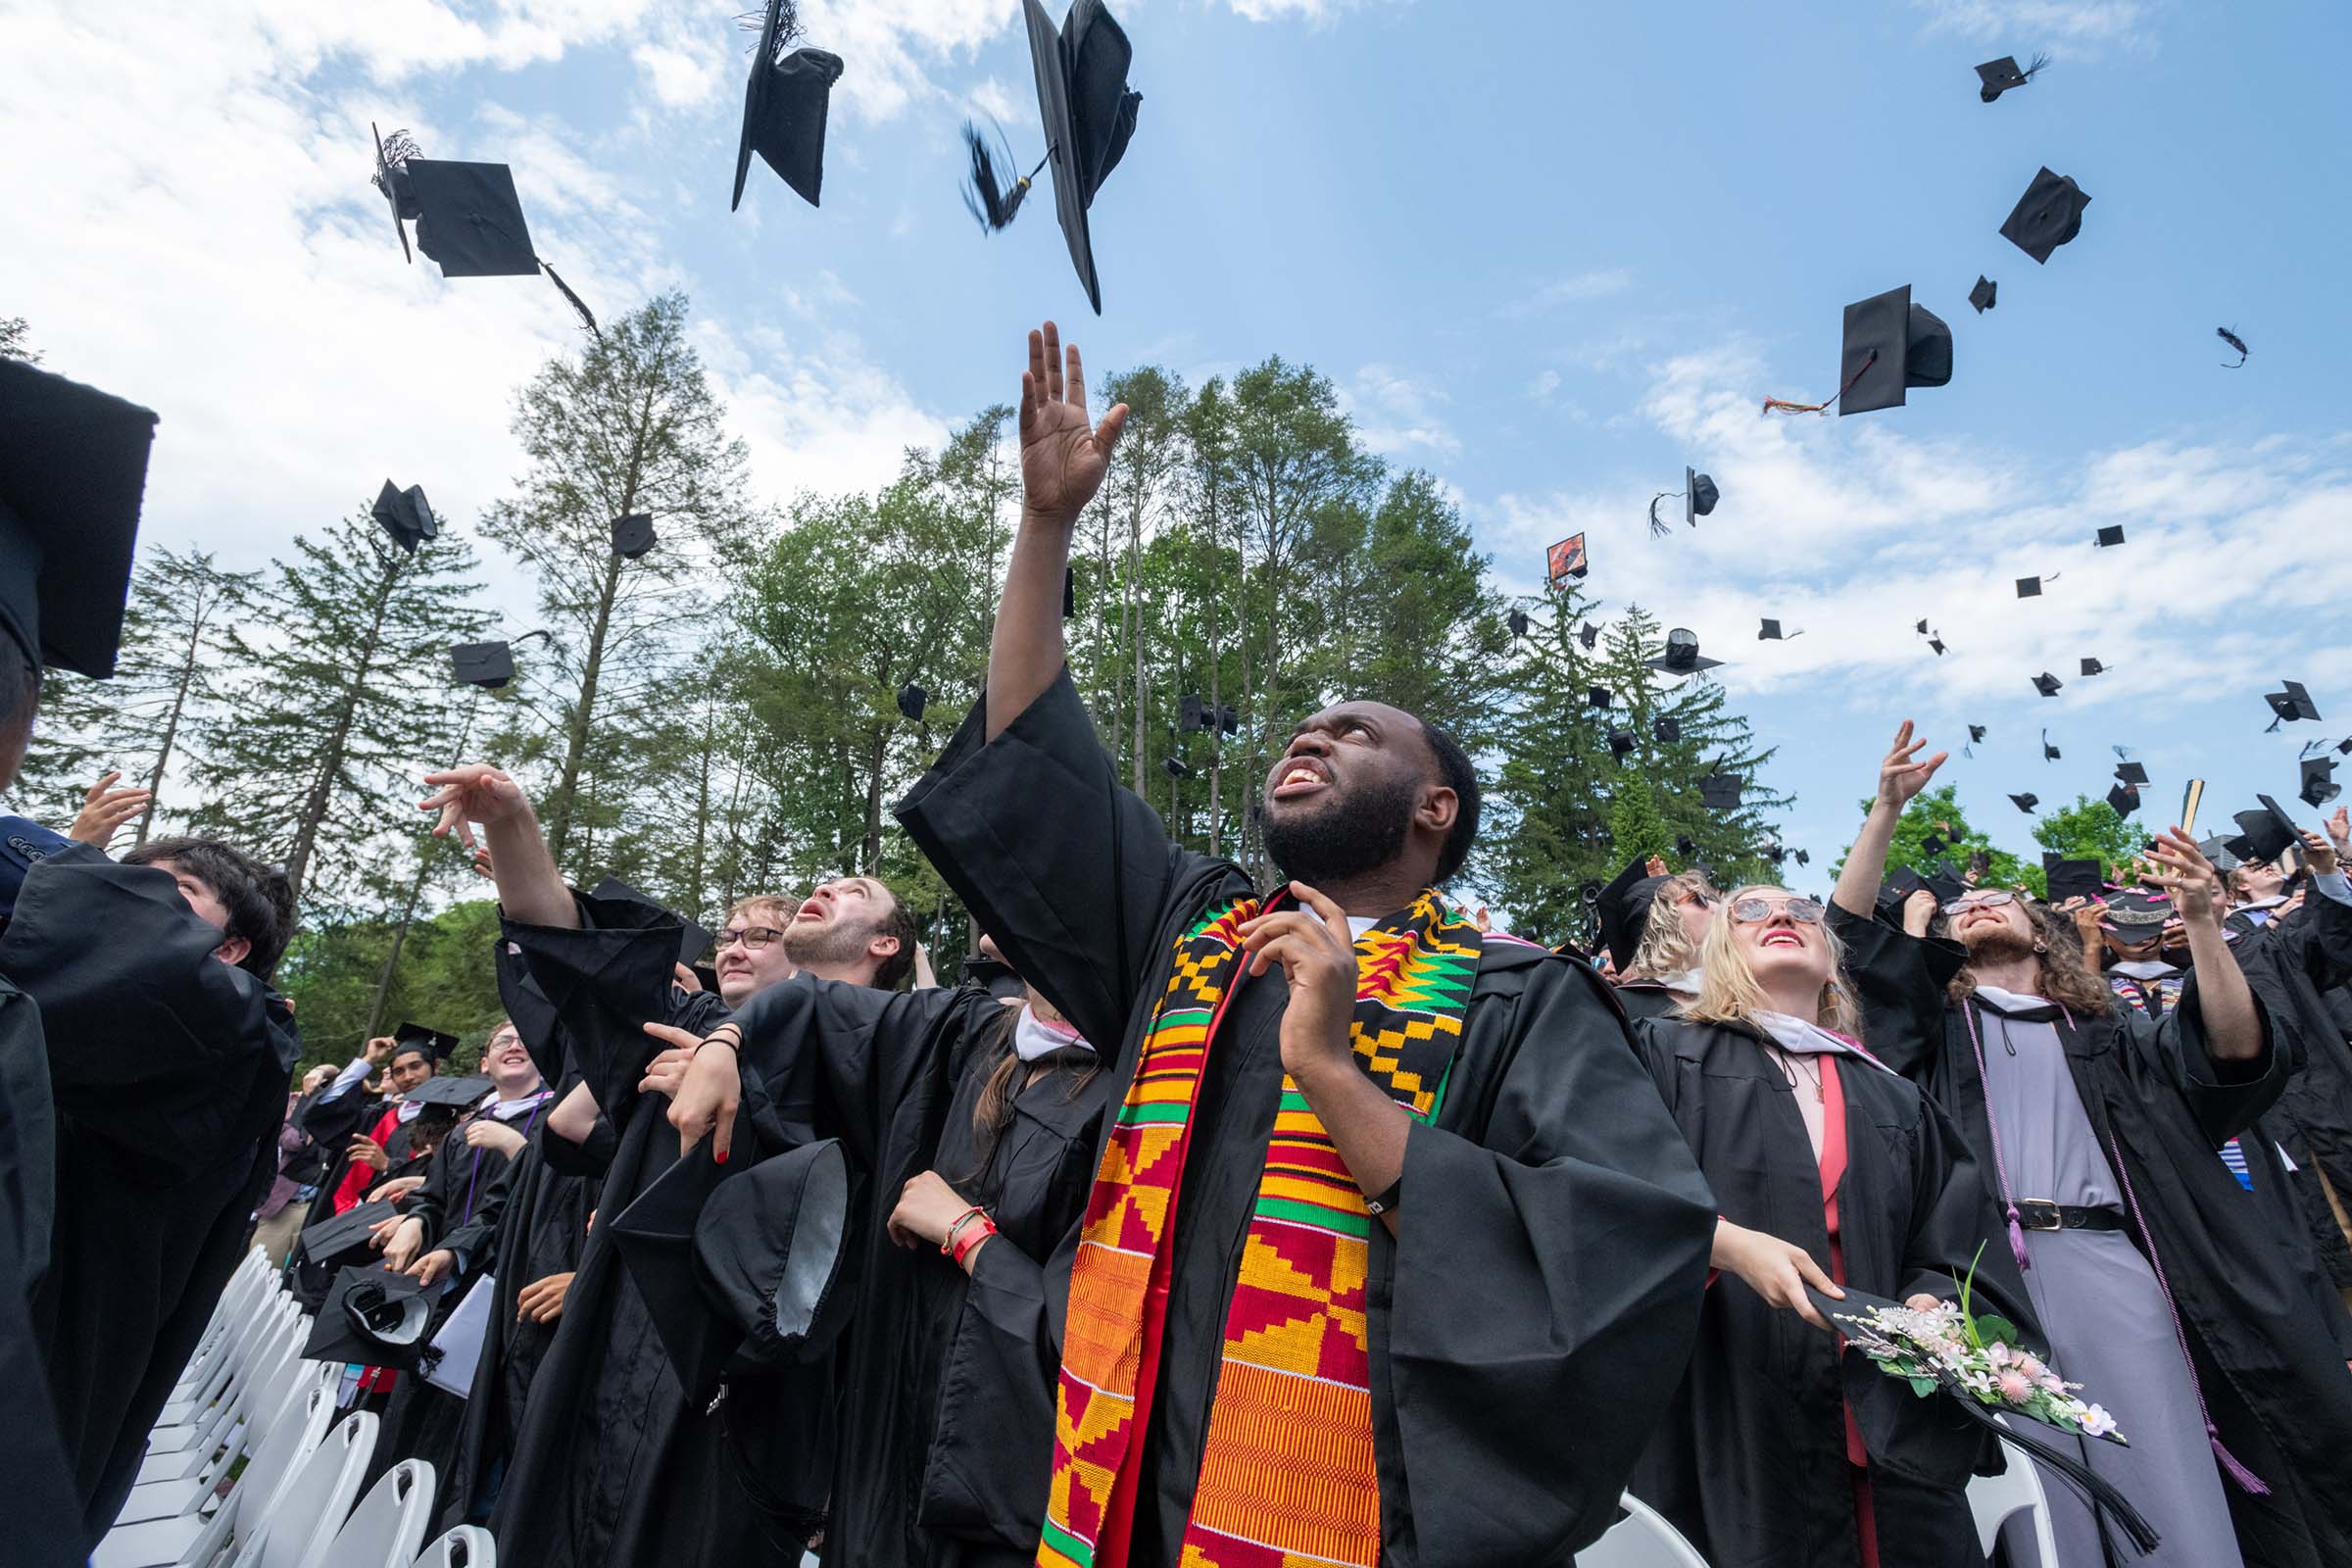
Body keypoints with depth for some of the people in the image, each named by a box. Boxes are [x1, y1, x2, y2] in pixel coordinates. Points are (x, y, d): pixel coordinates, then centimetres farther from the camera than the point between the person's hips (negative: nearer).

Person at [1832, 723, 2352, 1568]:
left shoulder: (2103, 1030, 22)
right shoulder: (1938, 1023, 18)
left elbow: (2236, 1052, 5)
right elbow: (1848, 933, 5)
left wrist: (2200, 919, -8)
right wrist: (1887, 807, -2)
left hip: (2113, 1268, 2)